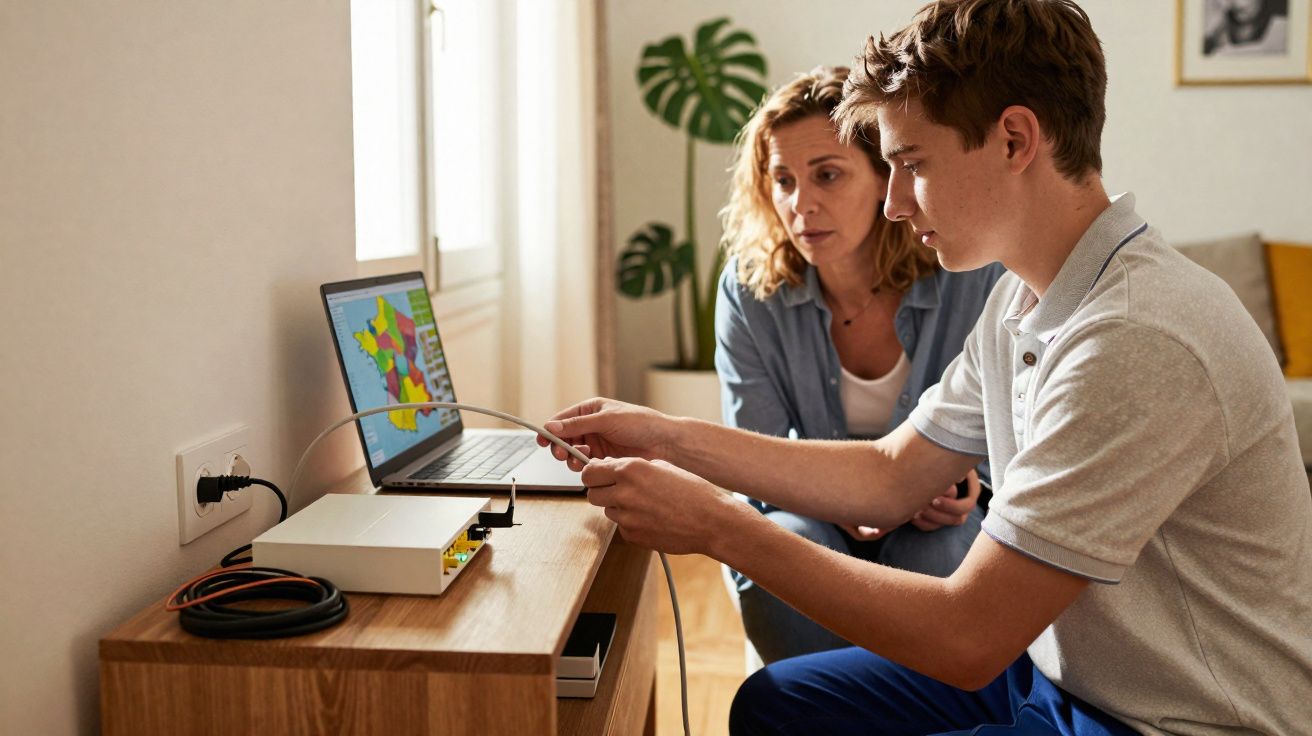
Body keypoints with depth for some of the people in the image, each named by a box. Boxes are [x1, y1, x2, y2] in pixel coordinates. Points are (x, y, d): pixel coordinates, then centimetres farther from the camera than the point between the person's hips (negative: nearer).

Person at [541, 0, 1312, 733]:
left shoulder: (1140, 341, -29)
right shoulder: (1026, 299, 2)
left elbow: (967, 638, -27)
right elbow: (889, 476, 7)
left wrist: (716, 524, -21)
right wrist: (670, 438, 0)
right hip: (1061, 668, 8)